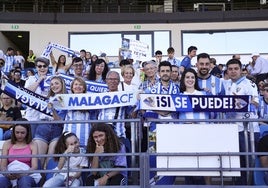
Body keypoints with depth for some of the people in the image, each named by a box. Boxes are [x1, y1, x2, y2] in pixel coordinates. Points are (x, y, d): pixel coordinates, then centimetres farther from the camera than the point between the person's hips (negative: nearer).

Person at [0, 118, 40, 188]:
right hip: (9, 176, 2)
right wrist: (7, 174, -16)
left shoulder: (32, 145, 9)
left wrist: (22, 174, -21)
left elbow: (34, 166, 0)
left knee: (25, 181, -38)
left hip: (27, 175, -1)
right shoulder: (7, 144, 14)